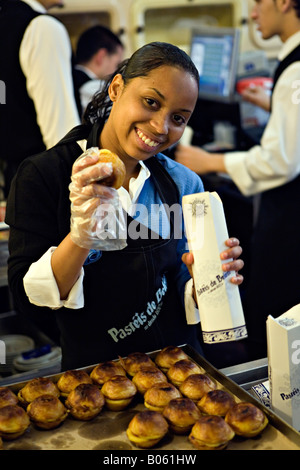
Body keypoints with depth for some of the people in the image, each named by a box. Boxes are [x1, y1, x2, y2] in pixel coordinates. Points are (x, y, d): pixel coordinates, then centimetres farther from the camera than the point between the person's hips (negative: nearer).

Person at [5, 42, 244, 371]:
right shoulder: (43, 175, -8)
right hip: (91, 377, -4)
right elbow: (29, 300, -12)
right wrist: (80, 237, -26)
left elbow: (184, 297, 7)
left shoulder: (184, 184, 1)